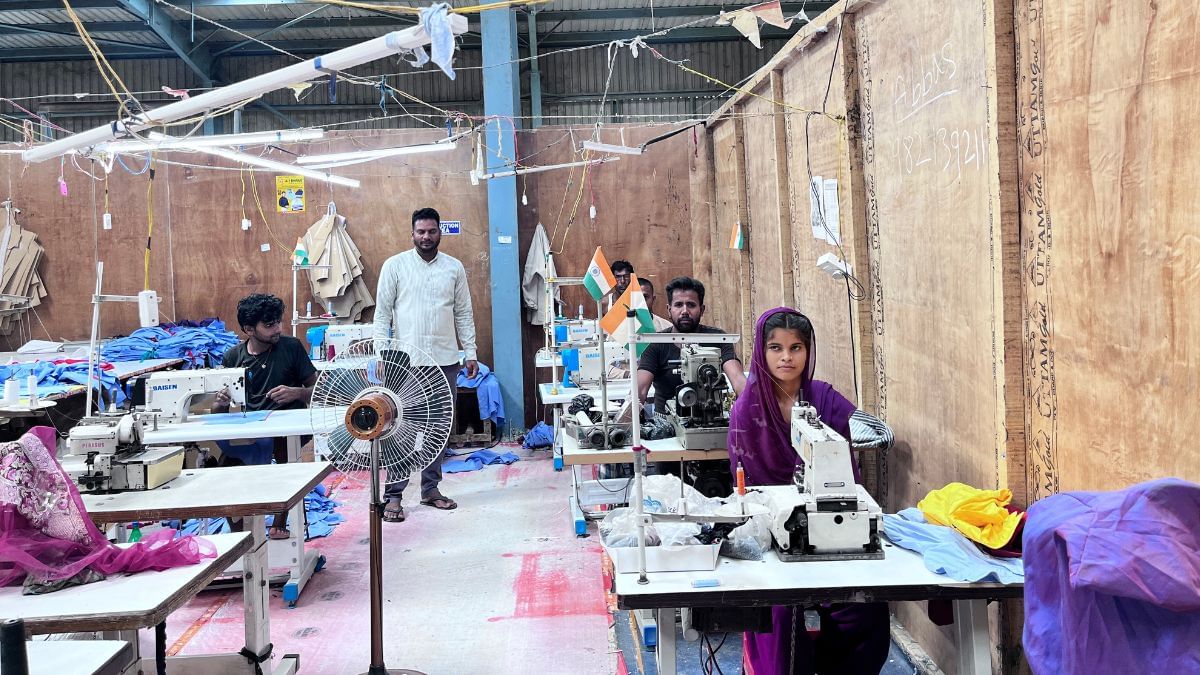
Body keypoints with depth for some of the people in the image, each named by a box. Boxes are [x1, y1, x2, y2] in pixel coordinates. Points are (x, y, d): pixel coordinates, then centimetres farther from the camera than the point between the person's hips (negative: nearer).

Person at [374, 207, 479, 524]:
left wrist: (471, 352, 6)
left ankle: (430, 488, 20)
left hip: (445, 361, 3)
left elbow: (463, 314, 11)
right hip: (406, 361, -3)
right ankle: (393, 495, 3)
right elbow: (383, 313, 0)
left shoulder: (454, 268, 8)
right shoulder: (394, 265, 1)